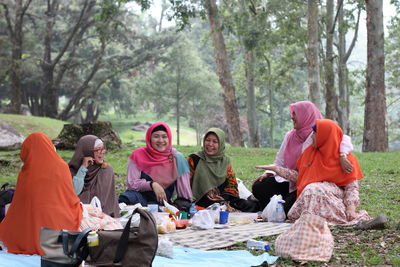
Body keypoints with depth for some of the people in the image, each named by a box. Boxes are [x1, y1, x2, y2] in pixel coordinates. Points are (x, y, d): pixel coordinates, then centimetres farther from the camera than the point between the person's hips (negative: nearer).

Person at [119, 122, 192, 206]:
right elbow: (132, 183, -8)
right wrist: (152, 184, -22)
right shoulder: (138, 155, -4)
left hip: (162, 201, 1)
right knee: (125, 199, -32)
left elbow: (183, 186, -2)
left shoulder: (176, 157, -5)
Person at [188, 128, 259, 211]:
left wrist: (224, 197, -6)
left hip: (224, 200, 4)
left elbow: (232, 183, 15)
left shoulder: (225, 161, 15)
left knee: (251, 205, -23)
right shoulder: (194, 159, 3)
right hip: (201, 202, -3)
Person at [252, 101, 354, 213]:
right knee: (258, 187, -8)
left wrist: (342, 156, -42)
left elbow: (345, 139, -23)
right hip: (289, 179, 6)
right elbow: (280, 161, 15)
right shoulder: (290, 135, 9)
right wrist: (268, 172, 0)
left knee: (290, 207, -26)